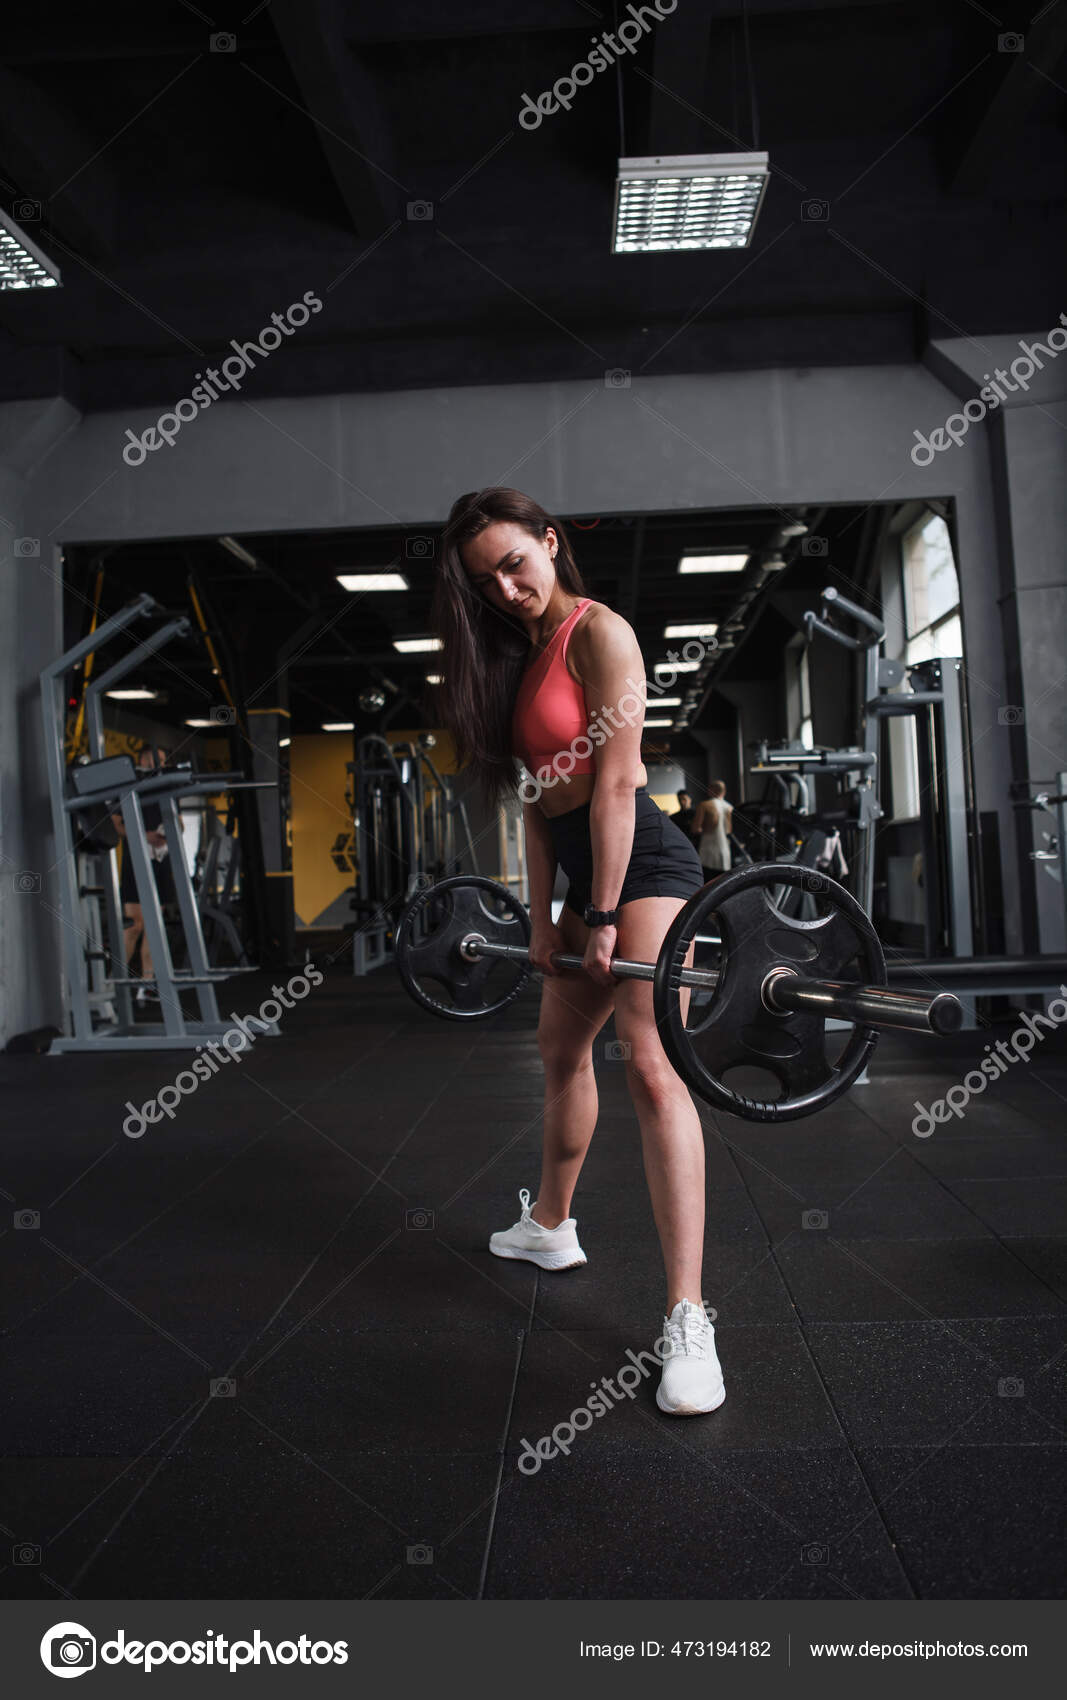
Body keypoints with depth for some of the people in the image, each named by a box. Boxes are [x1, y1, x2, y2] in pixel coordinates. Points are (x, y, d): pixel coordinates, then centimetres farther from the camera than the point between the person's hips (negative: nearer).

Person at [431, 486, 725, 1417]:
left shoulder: (597, 630, -9)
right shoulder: (522, 657, 16)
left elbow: (614, 778, -16)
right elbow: (540, 793, 13)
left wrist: (604, 917, -17)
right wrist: (543, 918, 9)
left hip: (642, 861, -10)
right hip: (582, 867, 10)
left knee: (651, 1063, -20)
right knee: (561, 1046, 20)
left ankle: (688, 1320, -20)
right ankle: (550, 1226, 40)